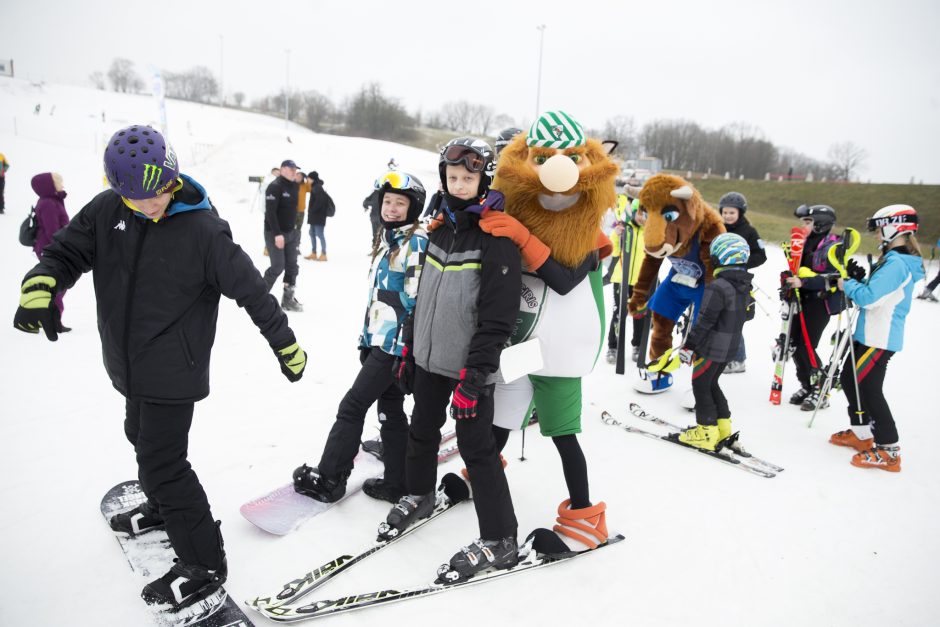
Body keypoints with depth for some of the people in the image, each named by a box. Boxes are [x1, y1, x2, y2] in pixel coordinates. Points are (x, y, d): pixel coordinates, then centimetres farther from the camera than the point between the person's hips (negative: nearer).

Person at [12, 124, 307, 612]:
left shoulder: (203, 228, -19)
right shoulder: (105, 211, -4)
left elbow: (249, 288, -14)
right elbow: (66, 252, 5)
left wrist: (286, 345, -8)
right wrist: (41, 284, -19)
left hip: (172, 371, -7)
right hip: (129, 367, 7)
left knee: (162, 461, -4)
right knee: (143, 439, 26)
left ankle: (204, 563, 11)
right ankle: (163, 508, 53)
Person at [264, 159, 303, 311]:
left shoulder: (294, 186, 11)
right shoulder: (275, 187, -14)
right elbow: (270, 212, -20)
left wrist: (295, 229, 16)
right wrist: (277, 234, -25)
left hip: (291, 233, 8)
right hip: (275, 234, -8)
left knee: (292, 266, 6)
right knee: (278, 266, -8)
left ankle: (288, 299, 15)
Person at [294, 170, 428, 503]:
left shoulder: (417, 241, -11)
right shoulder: (387, 239, 16)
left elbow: (416, 298, -16)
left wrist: (406, 347, -18)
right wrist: (366, 337, 21)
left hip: (396, 343, -9)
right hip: (379, 341, 9)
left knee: (353, 405, -2)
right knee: (390, 408, 12)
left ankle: (329, 478, 12)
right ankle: (396, 483, 22)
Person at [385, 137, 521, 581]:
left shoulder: (498, 236, -15)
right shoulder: (441, 226, 9)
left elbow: (497, 316, -18)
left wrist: (474, 375, -20)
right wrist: (409, 346, 16)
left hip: (468, 366, -7)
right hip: (430, 358, 7)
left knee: (476, 447, -1)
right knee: (422, 431, 20)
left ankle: (500, 540, 14)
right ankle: (418, 496, 45)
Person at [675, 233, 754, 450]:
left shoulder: (717, 287, -23)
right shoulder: (744, 286, 6)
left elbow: (704, 321, -22)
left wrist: (689, 346, -14)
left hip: (712, 348, -9)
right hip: (730, 347, 9)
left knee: (700, 386, 3)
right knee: (711, 384, 21)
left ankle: (707, 432, 7)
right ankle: (723, 426, 25)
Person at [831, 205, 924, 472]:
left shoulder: (896, 264, -20)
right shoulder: (896, 260, 13)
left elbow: (869, 298, -26)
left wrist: (848, 285, -10)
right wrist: (859, 278, 4)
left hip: (879, 340, -10)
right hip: (870, 335, 10)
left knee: (869, 390, -5)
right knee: (849, 380, 18)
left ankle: (889, 451, 4)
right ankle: (861, 434, 30)